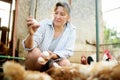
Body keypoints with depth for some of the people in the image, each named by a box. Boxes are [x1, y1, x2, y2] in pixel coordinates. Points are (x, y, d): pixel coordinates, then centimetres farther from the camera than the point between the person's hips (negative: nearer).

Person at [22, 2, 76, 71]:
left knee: (66, 63, -30)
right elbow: (29, 47, -19)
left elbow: (68, 52, -12)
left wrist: (53, 56, -33)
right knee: (35, 52, -31)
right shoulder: (44, 24, -10)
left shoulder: (71, 30, -5)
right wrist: (31, 34, -42)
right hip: (38, 62, 0)